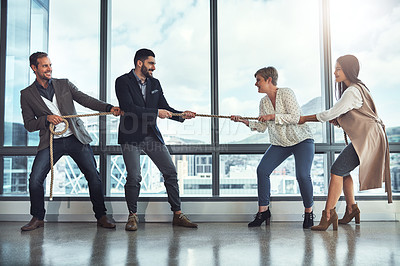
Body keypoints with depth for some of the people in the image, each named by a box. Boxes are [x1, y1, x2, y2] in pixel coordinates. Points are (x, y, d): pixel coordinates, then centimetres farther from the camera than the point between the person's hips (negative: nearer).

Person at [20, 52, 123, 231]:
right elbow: (28, 124, 5)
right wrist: (47, 119, -15)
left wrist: (109, 108, -15)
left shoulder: (64, 84, 10)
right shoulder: (27, 94, 7)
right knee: (35, 179, -10)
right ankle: (37, 218, 14)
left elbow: (85, 100, 0)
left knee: (93, 176, -5)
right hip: (50, 142, 0)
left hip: (76, 138, 1)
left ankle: (101, 216, 9)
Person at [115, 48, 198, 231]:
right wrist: (156, 112, -21)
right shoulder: (123, 82, -5)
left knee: (170, 172, 0)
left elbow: (165, 108, 10)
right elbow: (129, 108, -18)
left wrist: (182, 115, -8)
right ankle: (132, 216, 13)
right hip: (131, 135, -5)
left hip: (152, 134, 5)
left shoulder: (155, 83, 12)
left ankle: (177, 214, 11)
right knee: (134, 177, -8)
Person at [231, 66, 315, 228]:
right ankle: (263, 211, 3)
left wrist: (273, 116, -22)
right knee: (262, 170, -10)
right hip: (279, 144, 6)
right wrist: (243, 121, -3)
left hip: (301, 140, -6)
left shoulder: (286, 93, -12)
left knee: (302, 175, -20)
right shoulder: (264, 102, 6)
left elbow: (295, 117, -21)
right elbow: (261, 127, 6)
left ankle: (308, 212, 4)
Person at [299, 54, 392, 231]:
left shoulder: (352, 92, -16)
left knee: (337, 170, -14)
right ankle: (351, 209, 20)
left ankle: (328, 215, -12)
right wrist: (337, 120, 1)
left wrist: (306, 118, -6)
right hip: (364, 137, 10)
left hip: (367, 138, -10)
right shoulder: (357, 88, 17)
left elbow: (331, 113, -16)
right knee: (343, 170, 12)